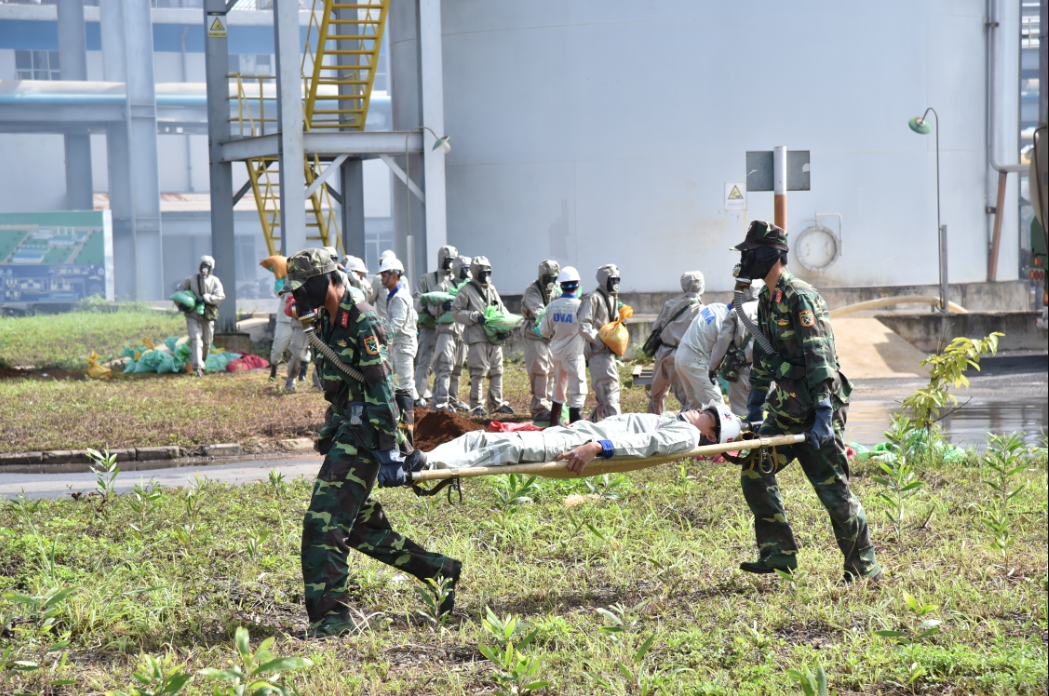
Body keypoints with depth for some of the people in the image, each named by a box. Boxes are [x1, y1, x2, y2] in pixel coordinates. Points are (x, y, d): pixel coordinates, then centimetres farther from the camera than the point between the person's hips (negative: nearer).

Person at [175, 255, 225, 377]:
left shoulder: (214, 281, 1)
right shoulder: (191, 279, 1)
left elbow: (220, 296, -12)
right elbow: (178, 291, 11)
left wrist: (205, 298, -23)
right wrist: (181, 305, -3)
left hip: (207, 316, 2)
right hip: (193, 315, -2)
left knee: (207, 342, 11)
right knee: (196, 339, -16)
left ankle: (202, 363, 36)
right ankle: (197, 367, -22)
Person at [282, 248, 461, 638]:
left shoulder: (361, 324, -16)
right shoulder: (327, 322, 13)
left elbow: (380, 390, -20)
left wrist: (389, 453, -23)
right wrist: (330, 433, 25)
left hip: (363, 436, -10)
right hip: (345, 431, 10)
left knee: (323, 523, -14)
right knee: (360, 525, 15)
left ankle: (330, 616, -11)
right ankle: (442, 572, 27)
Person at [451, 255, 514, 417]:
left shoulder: (492, 290, 17)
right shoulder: (466, 291, -3)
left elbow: (501, 310, 22)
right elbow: (456, 311, -6)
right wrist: (475, 317, -16)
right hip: (477, 338, -7)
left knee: (497, 371, 9)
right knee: (478, 373, -8)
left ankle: (497, 403, 17)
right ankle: (476, 405, -4)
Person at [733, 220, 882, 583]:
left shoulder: (800, 298, -16)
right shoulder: (766, 299, 13)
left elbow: (820, 358, -22)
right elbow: (763, 357, 22)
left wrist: (823, 415, -28)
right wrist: (754, 406, 21)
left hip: (816, 409, -9)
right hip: (785, 409, 9)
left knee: (833, 490, -5)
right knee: (755, 473, 3)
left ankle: (864, 566, 5)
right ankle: (779, 552, 9)